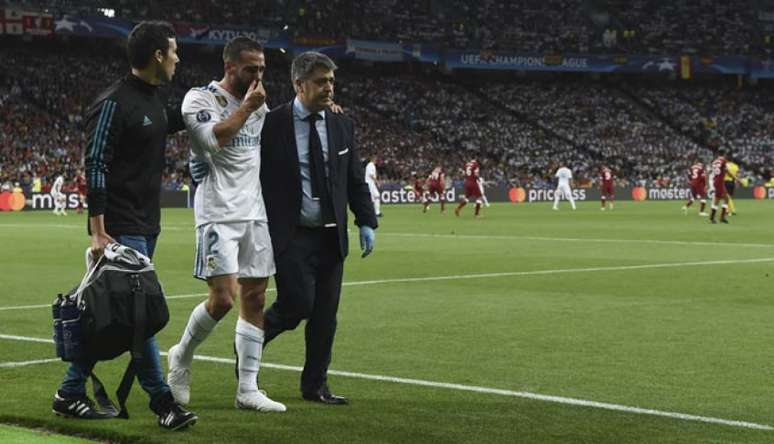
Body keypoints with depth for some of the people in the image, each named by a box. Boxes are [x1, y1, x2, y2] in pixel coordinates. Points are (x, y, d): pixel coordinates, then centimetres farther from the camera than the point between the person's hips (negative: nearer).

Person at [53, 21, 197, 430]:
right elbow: (95, 168, -16)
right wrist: (98, 232, -20)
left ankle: (70, 394, 17)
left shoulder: (153, 99, 13)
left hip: (146, 226, 9)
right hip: (121, 228, -9)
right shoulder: (114, 103, -13)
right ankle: (162, 401, -5)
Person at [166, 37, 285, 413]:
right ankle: (182, 357, 14)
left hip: (256, 213, 7)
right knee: (222, 298, -13)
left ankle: (248, 390, 7)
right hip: (219, 214, -7)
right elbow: (212, 139, -22)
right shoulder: (200, 99, -5)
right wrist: (248, 106, -13)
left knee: (255, 300, 3)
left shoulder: (258, 105, 15)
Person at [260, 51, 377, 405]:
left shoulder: (342, 126, 9)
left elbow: (356, 180, 14)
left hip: (331, 237, 5)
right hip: (290, 236, -5)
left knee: (326, 314, 6)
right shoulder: (271, 124, -6)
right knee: (298, 303, -13)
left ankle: (315, 385, 17)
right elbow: (254, 179, -4)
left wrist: (366, 222, 4)